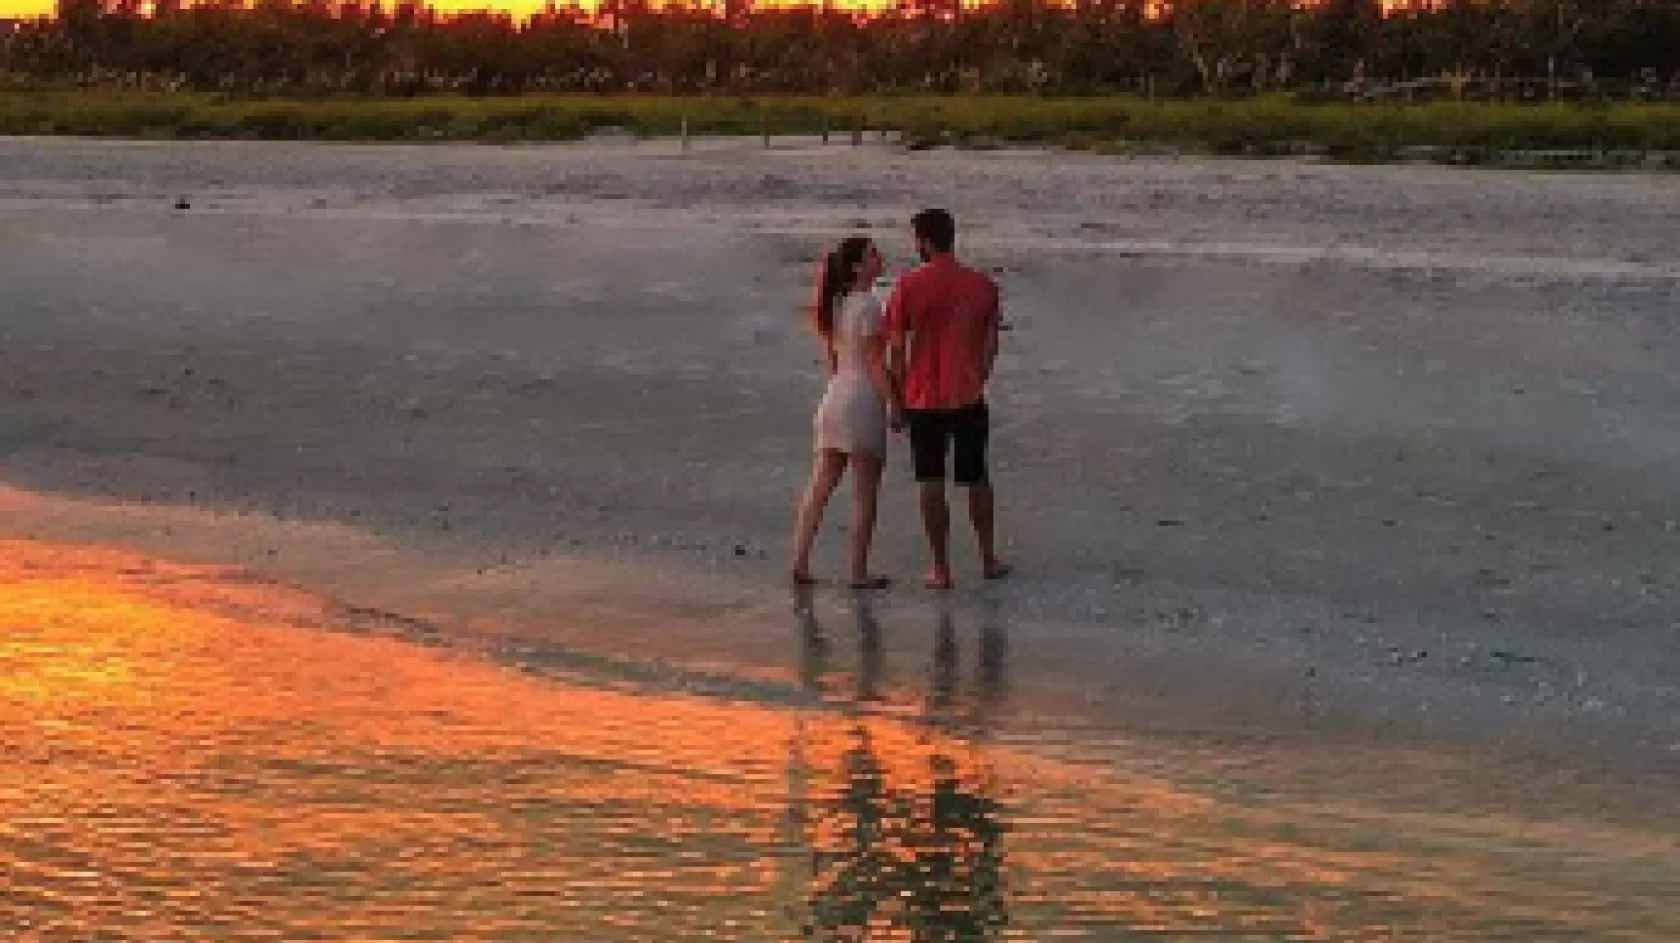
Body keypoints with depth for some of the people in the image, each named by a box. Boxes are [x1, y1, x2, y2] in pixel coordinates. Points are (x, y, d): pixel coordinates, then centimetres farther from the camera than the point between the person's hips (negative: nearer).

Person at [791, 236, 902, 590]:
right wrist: (893, 403, -11)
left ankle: (800, 563, 9)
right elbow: (874, 362, -16)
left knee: (821, 485, 10)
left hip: (835, 397, 8)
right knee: (865, 493, 1)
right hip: (864, 398, -8)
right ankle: (859, 571, 4)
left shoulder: (836, 304, 11)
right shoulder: (868, 305, -14)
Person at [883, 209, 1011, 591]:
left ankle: (940, 569, 6)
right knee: (976, 479, 17)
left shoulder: (909, 286, -9)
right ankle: (989, 559, 23)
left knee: (931, 483, 5)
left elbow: (897, 348, -7)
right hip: (969, 398, 3)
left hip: (924, 401, -2)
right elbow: (991, 344, 6)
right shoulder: (983, 285, 0)